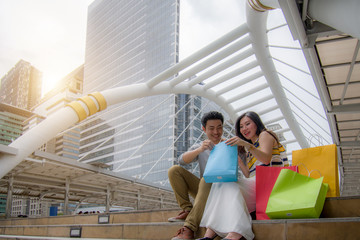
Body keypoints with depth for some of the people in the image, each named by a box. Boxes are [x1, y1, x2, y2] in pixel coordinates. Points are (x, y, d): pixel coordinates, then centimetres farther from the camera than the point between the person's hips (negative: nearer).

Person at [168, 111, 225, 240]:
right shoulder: (199, 148, 14)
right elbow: (182, 160, -7)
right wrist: (199, 150, -26)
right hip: (203, 190, 4)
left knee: (206, 180, -37)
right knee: (174, 170, -10)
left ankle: (189, 228, -45)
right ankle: (187, 210, -16)